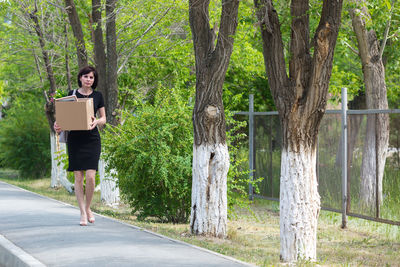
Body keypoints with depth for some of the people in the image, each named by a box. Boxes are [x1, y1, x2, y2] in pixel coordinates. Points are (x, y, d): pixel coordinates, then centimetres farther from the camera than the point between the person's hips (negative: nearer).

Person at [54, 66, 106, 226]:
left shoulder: (97, 96, 7)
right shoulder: (72, 94, 6)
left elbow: (103, 118, 11)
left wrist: (96, 122, -11)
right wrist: (58, 125, -9)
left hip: (92, 139, 0)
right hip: (75, 139, 0)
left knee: (90, 176, -10)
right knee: (78, 177, -2)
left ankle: (88, 208, 12)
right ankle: (83, 213, 6)